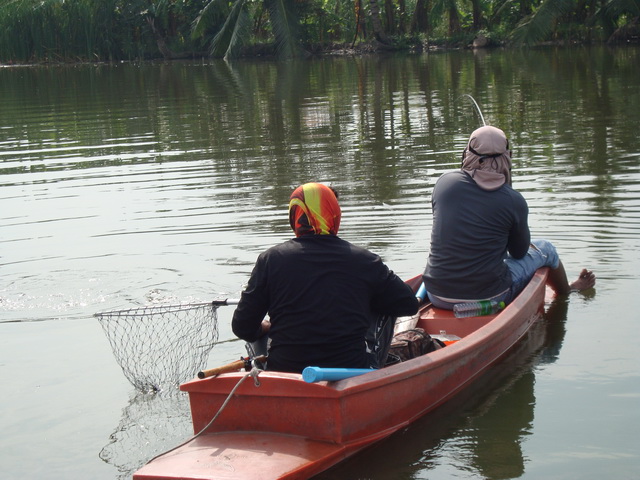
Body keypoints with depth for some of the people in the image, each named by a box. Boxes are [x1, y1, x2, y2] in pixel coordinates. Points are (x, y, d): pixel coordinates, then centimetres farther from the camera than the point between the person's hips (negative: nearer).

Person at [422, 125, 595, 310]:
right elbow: (519, 252, 4)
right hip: (489, 298, -3)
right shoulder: (514, 201, -12)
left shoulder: (444, 182, -4)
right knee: (545, 249, 21)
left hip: (437, 298, 3)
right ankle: (566, 291, 51)